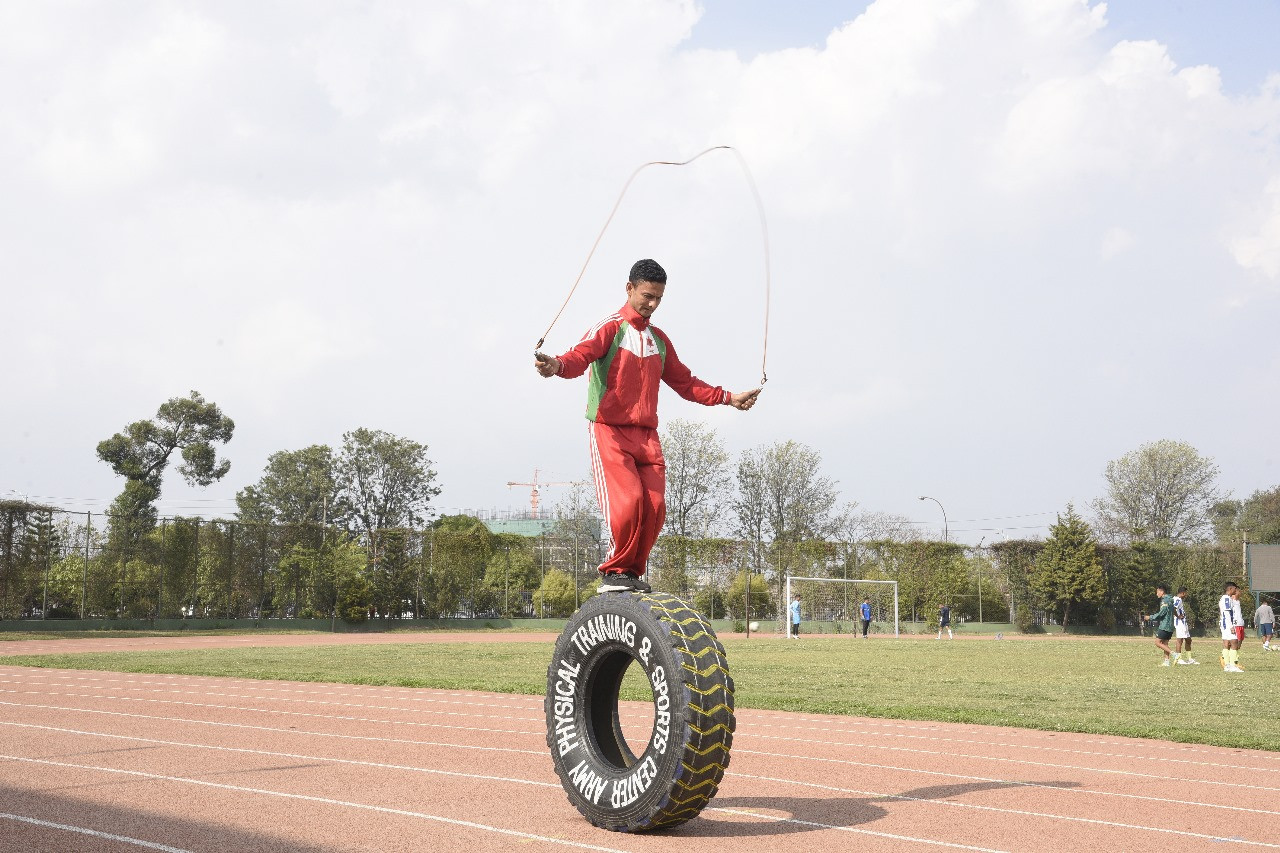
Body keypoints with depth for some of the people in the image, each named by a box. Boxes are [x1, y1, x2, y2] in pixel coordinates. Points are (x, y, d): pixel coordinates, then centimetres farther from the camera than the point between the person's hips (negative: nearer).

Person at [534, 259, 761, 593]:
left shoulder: (659, 339, 19)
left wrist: (728, 398, 29)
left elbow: (684, 382, 30)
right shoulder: (610, 328, -1)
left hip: (647, 435, 6)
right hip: (609, 431, -6)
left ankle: (632, 572, 13)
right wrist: (558, 365, -43)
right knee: (627, 502, -20)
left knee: (655, 507, -5)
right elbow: (583, 354, -21)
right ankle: (614, 572, -2)